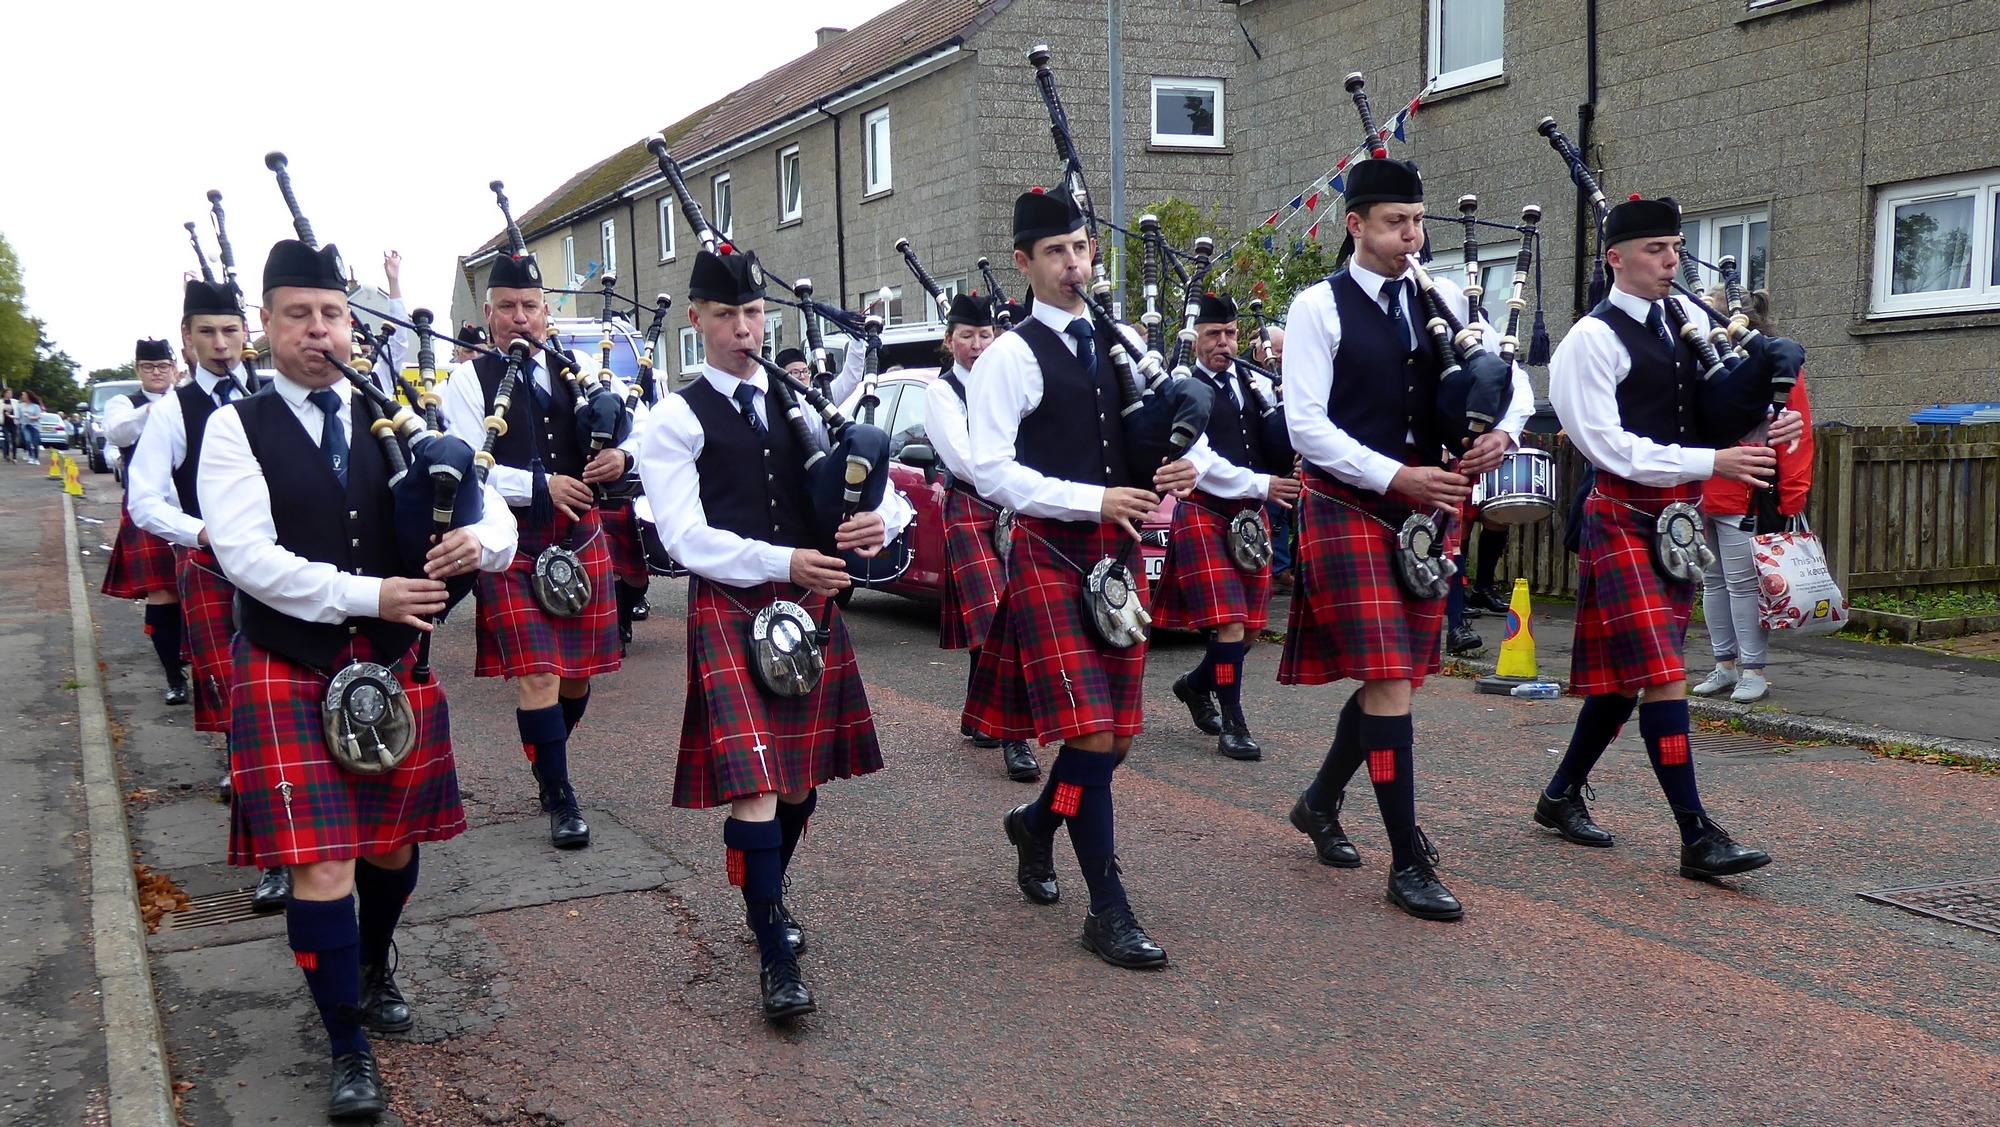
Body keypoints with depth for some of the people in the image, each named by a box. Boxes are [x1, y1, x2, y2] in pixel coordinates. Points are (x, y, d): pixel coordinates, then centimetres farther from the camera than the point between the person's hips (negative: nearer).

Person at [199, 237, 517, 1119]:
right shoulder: (237, 428, -3)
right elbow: (248, 556, -15)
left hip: (392, 666, 4)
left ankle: (374, 969, 46)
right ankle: (347, 1051, 12)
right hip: (289, 675, -3)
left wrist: (480, 541, -22)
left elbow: (494, 517, 1)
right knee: (320, 866, -6)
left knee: (393, 846, 15)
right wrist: (368, 595, -22)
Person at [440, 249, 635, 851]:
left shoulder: (578, 368, 9)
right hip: (513, 544, -4)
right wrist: (540, 485, -17)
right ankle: (560, 799, 5)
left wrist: (622, 454, -8)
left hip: (581, 536, 4)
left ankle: (547, 759, 38)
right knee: (536, 674, -8)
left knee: (579, 669, 11)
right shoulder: (470, 379, -2)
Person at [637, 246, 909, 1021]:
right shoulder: (678, 418, -1)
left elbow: (882, 488, 7)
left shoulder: (799, 402, 11)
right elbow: (685, 537, -10)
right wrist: (782, 562, -22)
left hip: (812, 605, 5)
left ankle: (769, 900, 37)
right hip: (729, 609, -4)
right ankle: (775, 957, -1)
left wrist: (879, 522, -17)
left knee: (800, 781, 12)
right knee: (755, 785, -12)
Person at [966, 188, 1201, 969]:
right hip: (1051, 553, -6)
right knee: (1091, 734, -9)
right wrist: (1094, 502, -19)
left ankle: (1036, 823, 38)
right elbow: (991, 470, -13)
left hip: (1118, 552, 6)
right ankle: (1107, 911, 2)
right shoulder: (1010, 357, -7)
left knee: (1117, 733, 10)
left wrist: (1179, 471, -4)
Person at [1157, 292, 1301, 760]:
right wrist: (1261, 484, -17)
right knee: (1228, 620, -12)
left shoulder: (1255, 384, 11)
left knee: (1249, 627, 8)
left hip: (1250, 515, 6)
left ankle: (1196, 685, 33)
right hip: (1204, 512, -6)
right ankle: (1232, 724, -1)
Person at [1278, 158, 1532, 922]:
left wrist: (1503, 432, -10)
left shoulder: (1445, 300, 9)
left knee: (1399, 676, 12)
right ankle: (1409, 864, -2)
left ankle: (1321, 803, 35)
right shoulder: (1319, 308, -7)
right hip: (1349, 512, -6)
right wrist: (1399, 476, -19)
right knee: (1389, 680, -10)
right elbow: (1304, 425, -13)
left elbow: (1512, 380, 13)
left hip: (1428, 512, 6)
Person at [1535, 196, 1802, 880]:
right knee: (1660, 673, -10)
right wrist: (1710, 462, -18)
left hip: (1679, 517, 8)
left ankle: (1561, 796, 28)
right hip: (1624, 518, -8)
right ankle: (1697, 837, -7)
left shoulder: (1688, 316, 12)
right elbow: (1607, 446, -16)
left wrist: (1762, 425, 0)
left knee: (1627, 675, 13)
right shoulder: (1591, 340, -10)